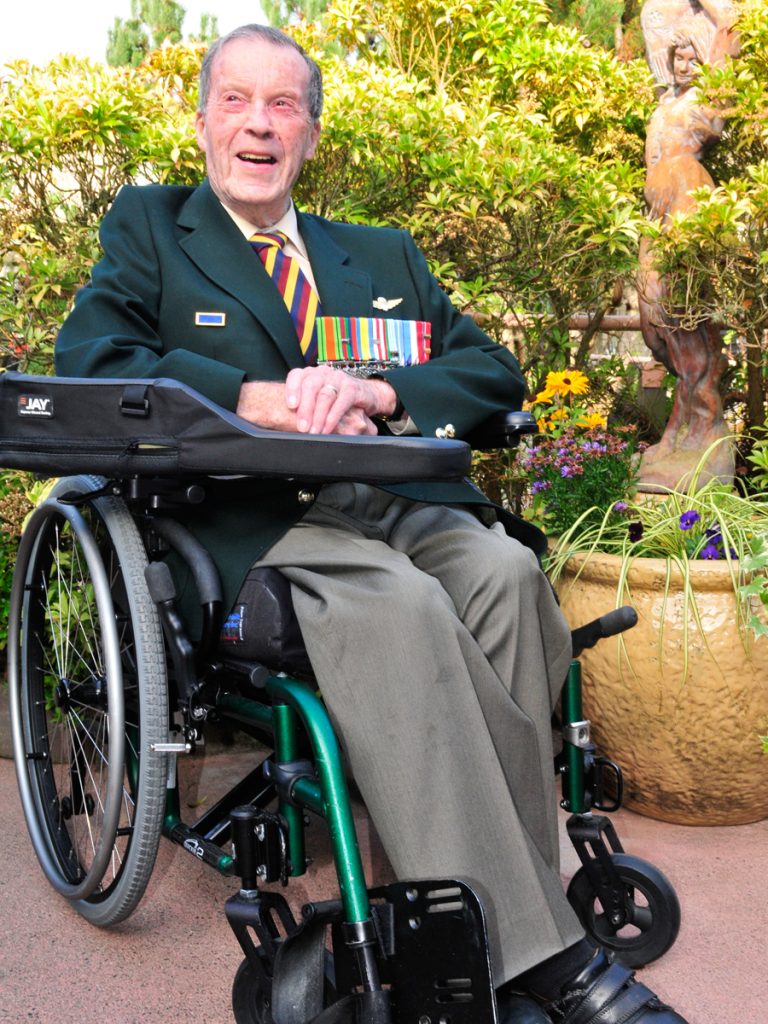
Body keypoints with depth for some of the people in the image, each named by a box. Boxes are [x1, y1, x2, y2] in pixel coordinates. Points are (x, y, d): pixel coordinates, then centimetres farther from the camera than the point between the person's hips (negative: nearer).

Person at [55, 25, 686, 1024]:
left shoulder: (384, 256, 27)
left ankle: (469, 928, -26)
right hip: (259, 526, -3)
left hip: (407, 505, 4)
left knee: (505, 572, -30)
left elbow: (497, 370, 14)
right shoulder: (149, 227, 19)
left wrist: (374, 390, -8)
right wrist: (263, 401, -14)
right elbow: (90, 359, -1)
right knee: (400, 605, -34)